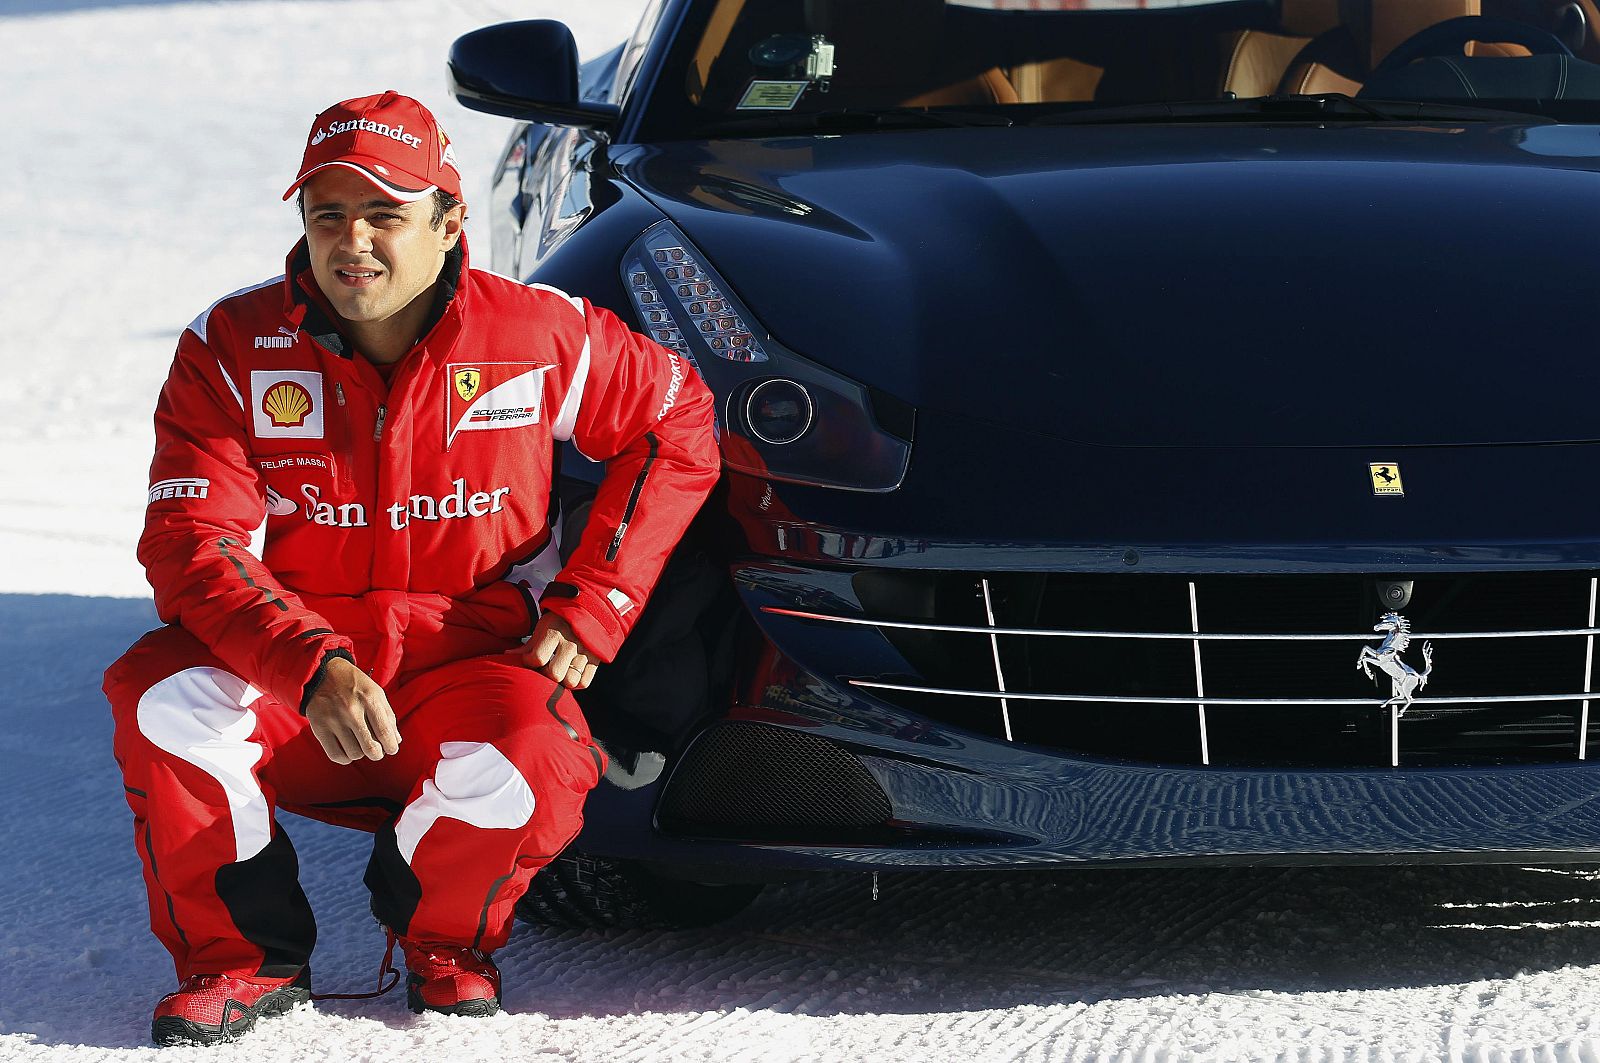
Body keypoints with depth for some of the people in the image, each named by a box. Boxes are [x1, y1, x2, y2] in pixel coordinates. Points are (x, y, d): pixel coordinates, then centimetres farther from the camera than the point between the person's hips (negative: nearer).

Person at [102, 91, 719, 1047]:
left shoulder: (539, 333, -5)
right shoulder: (230, 348, -6)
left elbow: (676, 424, 9)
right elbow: (193, 545, -14)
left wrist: (592, 605, -2)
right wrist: (316, 669, -32)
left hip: (470, 665, 0)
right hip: (280, 681, 1)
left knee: (531, 777, -34)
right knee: (165, 698, -31)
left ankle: (443, 937, 5)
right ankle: (244, 955, -5)